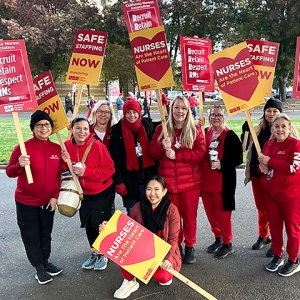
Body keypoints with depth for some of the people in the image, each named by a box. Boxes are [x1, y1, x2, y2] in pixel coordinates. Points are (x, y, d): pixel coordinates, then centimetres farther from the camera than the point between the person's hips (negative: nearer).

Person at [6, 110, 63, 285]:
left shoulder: (57, 149, -2)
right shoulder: (24, 147, -16)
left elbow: (58, 175, 5)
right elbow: (10, 173, -14)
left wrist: (55, 196, -1)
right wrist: (20, 165, -35)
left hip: (48, 201, 4)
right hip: (26, 201, -3)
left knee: (46, 234, 17)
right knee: (31, 235, 9)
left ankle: (46, 263, 37)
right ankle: (39, 268, 27)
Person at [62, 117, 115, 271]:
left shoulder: (98, 146, -21)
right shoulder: (67, 145, -6)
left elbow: (109, 169, -20)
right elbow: (65, 170, 5)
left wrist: (86, 171, -28)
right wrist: (65, 162, -17)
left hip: (102, 192, -5)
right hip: (84, 193, 5)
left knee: (100, 224, 4)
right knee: (88, 224, 15)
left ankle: (103, 255, 27)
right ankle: (94, 253, 36)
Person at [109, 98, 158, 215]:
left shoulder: (147, 125, 2)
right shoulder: (117, 130, -4)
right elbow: (115, 159, -5)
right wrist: (118, 181, -9)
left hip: (148, 177, 2)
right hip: (129, 179, -1)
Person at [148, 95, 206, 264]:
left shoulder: (195, 130, 0)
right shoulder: (162, 129, 5)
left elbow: (200, 153, -10)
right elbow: (153, 153, 2)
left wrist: (176, 155, -17)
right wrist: (162, 146, -19)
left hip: (190, 181, -1)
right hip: (168, 181, 1)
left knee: (189, 216, 9)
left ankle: (190, 247, 27)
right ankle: (176, 247, 28)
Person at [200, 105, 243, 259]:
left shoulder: (230, 136, -9)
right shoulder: (205, 133, 8)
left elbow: (238, 159, -12)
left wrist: (222, 165, -25)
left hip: (223, 181, -6)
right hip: (206, 180, 6)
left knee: (222, 213, 3)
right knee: (210, 212, 14)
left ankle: (227, 243, 19)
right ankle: (218, 238, 33)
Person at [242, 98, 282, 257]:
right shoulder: (257, 129, 4)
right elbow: (250, 153, 8)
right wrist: (248, 173, 5)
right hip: (257, 175, 4)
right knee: (261, 208, 17)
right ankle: (263, 236, 35)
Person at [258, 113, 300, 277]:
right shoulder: (268, 144, 6)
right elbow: (264, 164, 16)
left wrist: (270, 161, -21)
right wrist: (262, 168, -8)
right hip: (271, 193, 6)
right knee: (274, 226, 15)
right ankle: (277, 256, 33)